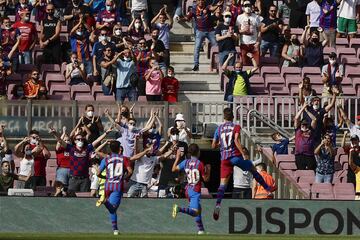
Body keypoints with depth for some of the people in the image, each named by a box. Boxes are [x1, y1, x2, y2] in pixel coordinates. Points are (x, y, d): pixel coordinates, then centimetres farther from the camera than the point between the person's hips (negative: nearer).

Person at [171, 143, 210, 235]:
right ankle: (179, 209, -40)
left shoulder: (185, 162, 2)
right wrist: (208, 170, 10)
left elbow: (174, 169, 10)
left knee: (198, 210, 22)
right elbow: (206, 179, -8)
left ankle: (201, 230, 26)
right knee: (195, 212, -18)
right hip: (196, 191, -8)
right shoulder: (200, 164, -12)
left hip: (188, 189, 8)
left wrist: (177, 158, 18)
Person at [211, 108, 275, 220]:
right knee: (253, 169, 20)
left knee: (223, 183, -2)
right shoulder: (236, 127, 0)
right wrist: (243, 154, -19)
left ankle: (217, 205, -19)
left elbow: (213, 146, 13)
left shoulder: (219, 129, 10)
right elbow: (236, 140, -17)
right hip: (235, 155, -2)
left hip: (224, 158, 3)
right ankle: (268, 188, 29)